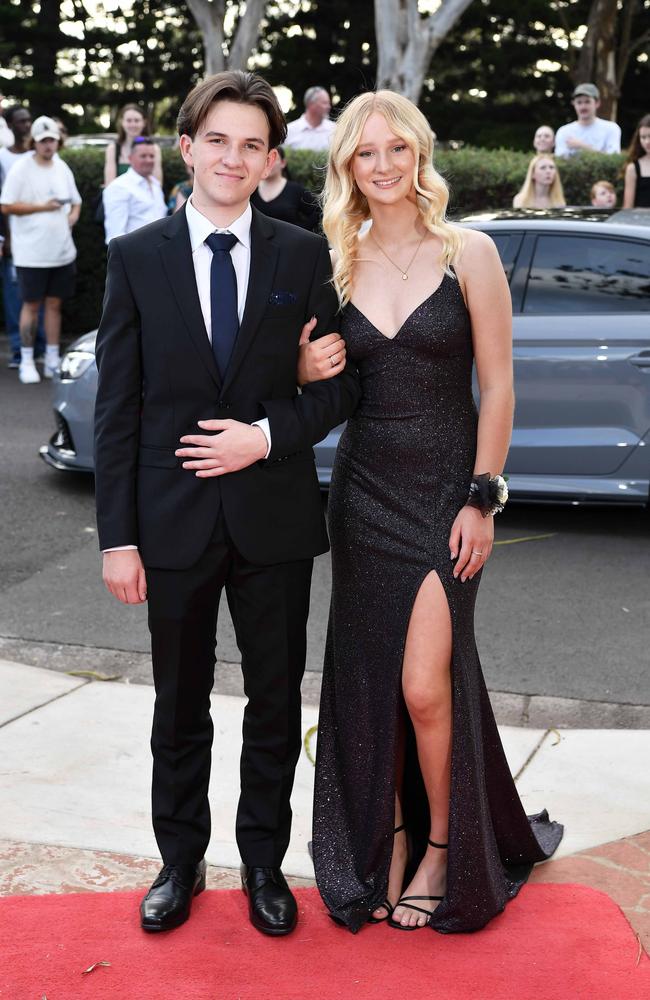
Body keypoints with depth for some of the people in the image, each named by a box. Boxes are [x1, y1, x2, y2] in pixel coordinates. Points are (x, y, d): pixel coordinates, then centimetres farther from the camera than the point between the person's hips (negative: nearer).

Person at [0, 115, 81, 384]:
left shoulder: (62, 167, 10)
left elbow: (75, 201, 20)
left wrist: (73, 215, -2)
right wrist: (41, 207, -16)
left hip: (62, 251, 5)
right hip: (31, 253, -5)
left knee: (54, 304, 9)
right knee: (31, 304, 2)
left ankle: (53, 360, 17)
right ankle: (26, 361, 12)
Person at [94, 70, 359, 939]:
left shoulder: (305, 257, 0)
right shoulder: (136, 258, -1)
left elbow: (341, 382, 3)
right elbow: (116, 407, -3)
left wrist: (268, 435, -15)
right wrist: (118, 535, -7)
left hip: (274, 516, 1)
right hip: (173, 520, 0)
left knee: (276, 704, 12)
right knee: (180, 708, 14)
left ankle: (264, 861, 31)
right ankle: (181, 861, 32)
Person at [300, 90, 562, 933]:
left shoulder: (468, 253, -4)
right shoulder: (340, 267, 6)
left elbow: (497, 387, -5)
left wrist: (482, 500, -10)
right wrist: (306, 372, -9)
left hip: (446, 490, -4)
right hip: (364, 489, 4)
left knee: (426, 686, -9)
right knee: (369, 683, 8)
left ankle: (444, 848, 15)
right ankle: (389, 843, 26)